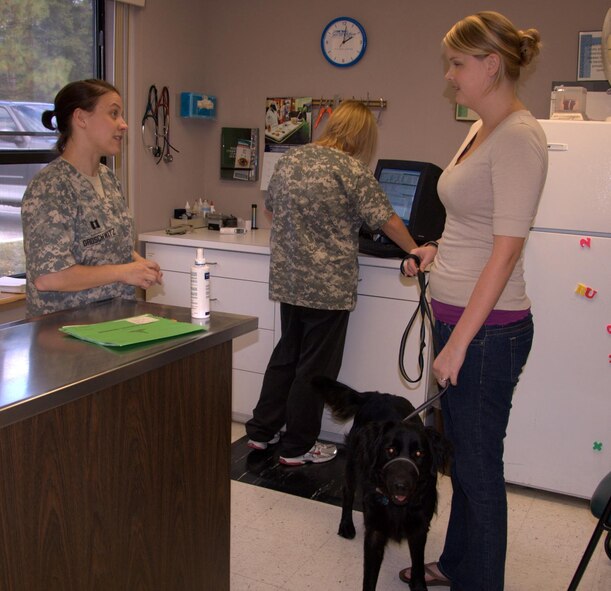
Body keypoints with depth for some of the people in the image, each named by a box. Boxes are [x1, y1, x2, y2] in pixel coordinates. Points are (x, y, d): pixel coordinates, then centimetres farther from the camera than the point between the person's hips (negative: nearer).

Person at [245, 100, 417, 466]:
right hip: (329, 286, -6)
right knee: (316, 367, 6)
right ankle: (298, 448, 16)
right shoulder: (351, 169, -12)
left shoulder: (290, 160, 7)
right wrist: (415, 251, 5)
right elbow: (388, 221, -11)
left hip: (287, 280, 7)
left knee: (286, 355, 20)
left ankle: (261, 431, 27)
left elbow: (271, 207, 19)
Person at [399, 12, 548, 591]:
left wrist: (459, 343, -20)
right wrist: (436, 254, 9)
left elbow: (505, 252, -21)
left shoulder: (518, 138, -16)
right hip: (458, 316, 9)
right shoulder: (479, 130, 12)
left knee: (478, 462, 5)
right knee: (461, 453, 20)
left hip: (488, 328, -9)